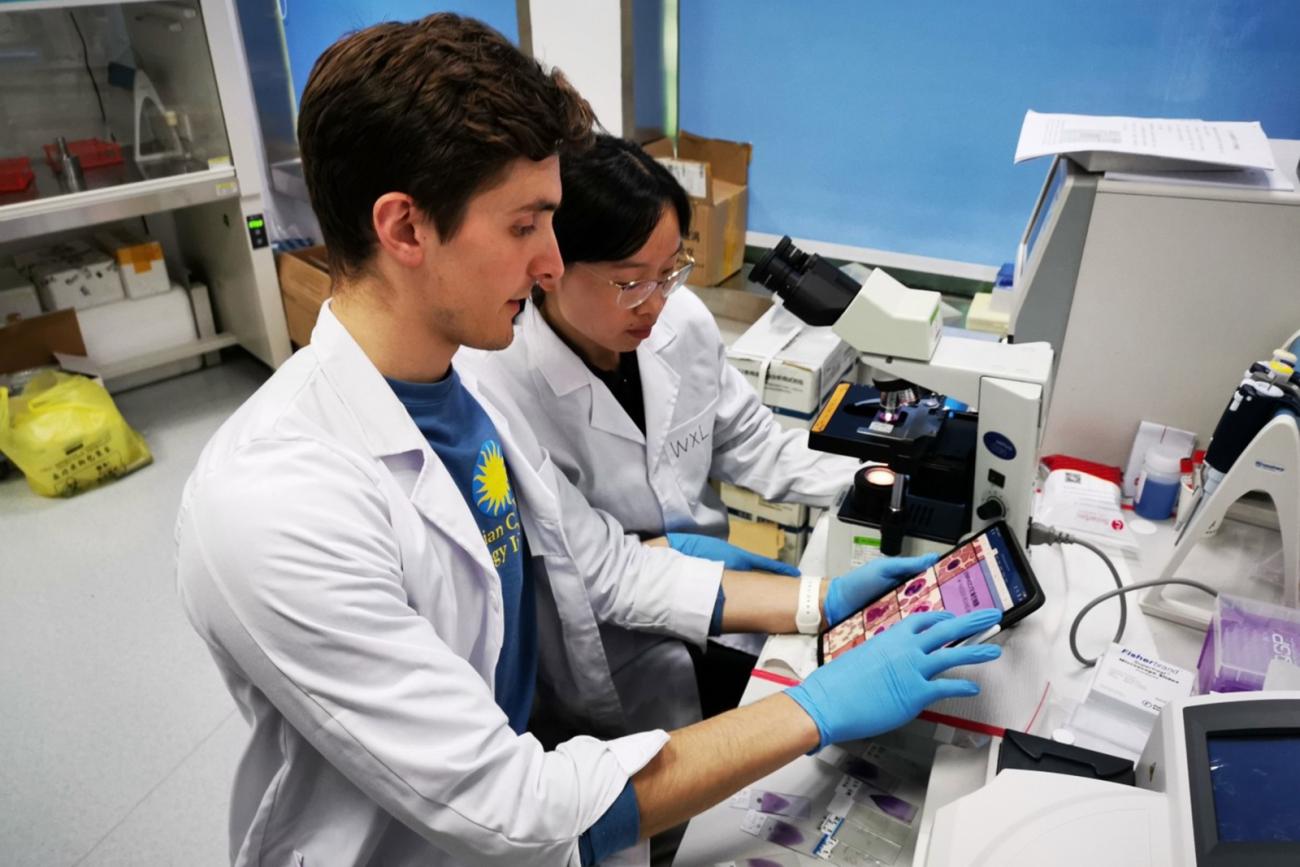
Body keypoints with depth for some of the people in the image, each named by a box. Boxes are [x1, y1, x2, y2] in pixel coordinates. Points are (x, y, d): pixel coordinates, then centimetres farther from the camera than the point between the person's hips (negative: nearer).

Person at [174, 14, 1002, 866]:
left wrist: (818, 600, -3)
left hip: (531, 766, 7)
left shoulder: (472, 397, -5)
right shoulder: (272, 504, -31)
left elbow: (607, 566, 4)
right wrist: (819, 709, -26)